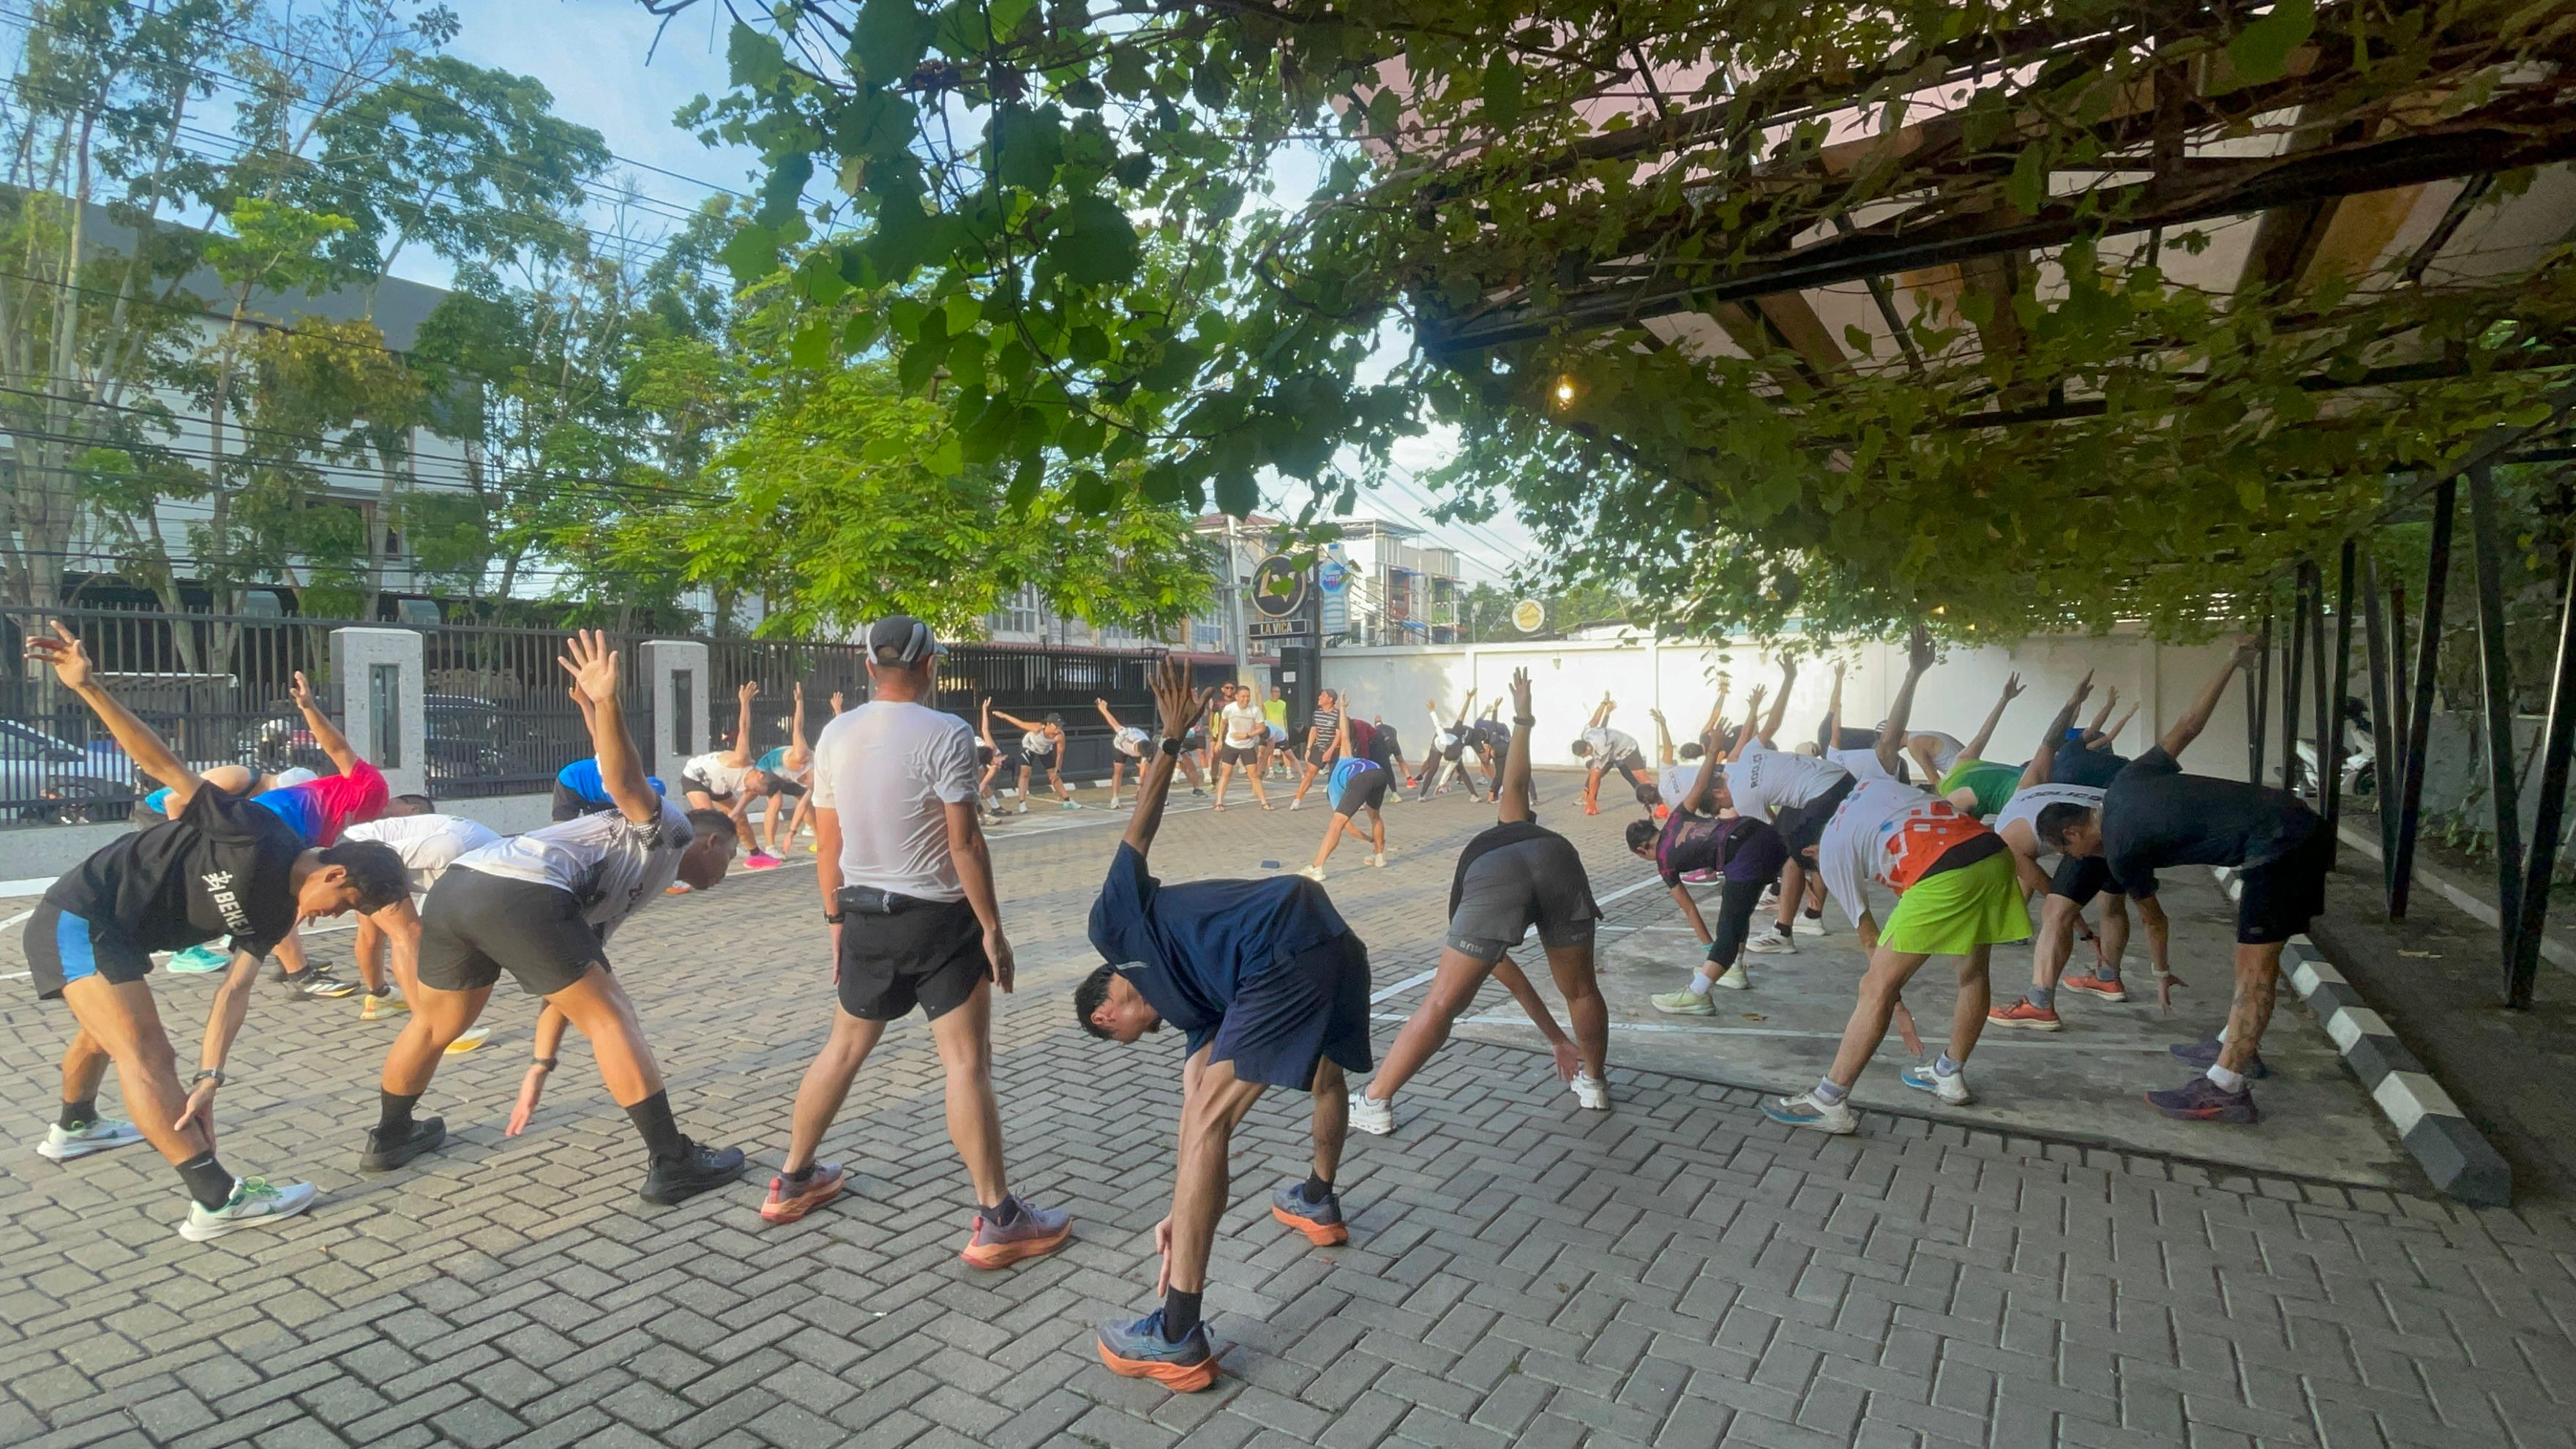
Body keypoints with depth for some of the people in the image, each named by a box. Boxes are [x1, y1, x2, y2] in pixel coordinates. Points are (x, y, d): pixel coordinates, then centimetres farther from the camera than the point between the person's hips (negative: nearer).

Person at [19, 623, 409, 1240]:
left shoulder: (276, 910, -1)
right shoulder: (257, 836, -25)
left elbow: (235, 989, -5)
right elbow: (165, 764, -26)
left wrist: (208, 1076, -15)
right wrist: (88, 688, -35)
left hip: (112, 932, 10)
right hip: (80, 916, -10)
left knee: (105, 1035, 34)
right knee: (147, 1055, -16)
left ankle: (73, 1127, 63)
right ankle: (218, 1201, -19)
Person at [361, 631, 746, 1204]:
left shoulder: (627, 881, 36)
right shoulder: (668, 831, 12)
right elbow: (626, 784, -9)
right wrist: (606, 703, -23)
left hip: (456, 886, 9)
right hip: (519, 895, -9)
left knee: (433, 1024, 31)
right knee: (611, 1019, -2)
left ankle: (389, 1135, 54)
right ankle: (674, 1165, -2)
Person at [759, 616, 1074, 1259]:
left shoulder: (835, 736, 3)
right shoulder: (946, 734, -15)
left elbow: (828, 840, 8)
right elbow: (964, 842, -17)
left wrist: (837, 918, 19)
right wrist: (993, 929, -10)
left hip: (864, 916, 6)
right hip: (938, 919, -6)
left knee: (842, 1049, 22)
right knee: (967, 1064, -1)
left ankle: (792, 1182, 37)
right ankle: (997, 1221, 3)